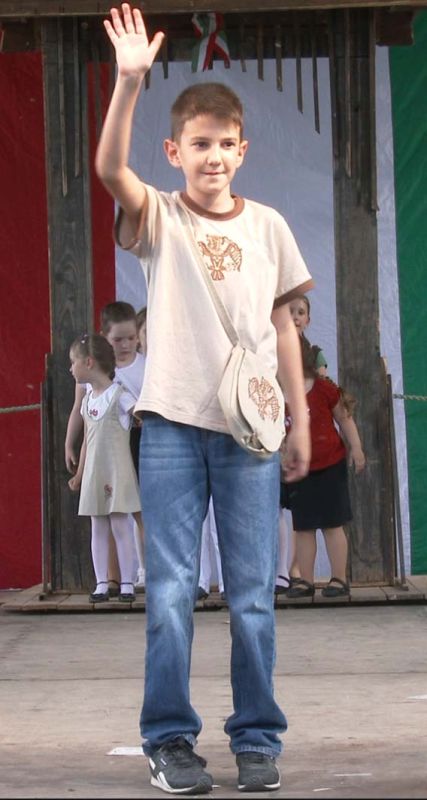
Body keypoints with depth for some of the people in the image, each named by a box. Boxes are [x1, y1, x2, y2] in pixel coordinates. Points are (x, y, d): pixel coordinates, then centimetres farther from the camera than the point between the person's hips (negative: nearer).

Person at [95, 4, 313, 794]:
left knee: (252, 595, 4)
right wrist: (129, 81, -31)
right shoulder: (157, 217, 3)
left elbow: (282, 325, 12)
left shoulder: (266, 226, 8)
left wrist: (299, 419, 9)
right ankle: (169, 737, 9)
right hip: (172, 425, -1)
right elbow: (110, 168, -18)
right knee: (170, 590, -1)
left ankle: (257, 737, 13)